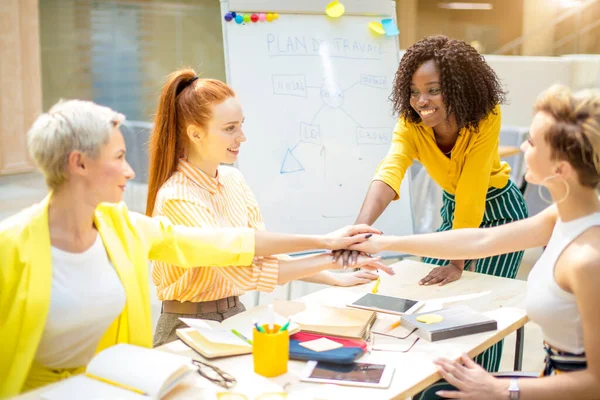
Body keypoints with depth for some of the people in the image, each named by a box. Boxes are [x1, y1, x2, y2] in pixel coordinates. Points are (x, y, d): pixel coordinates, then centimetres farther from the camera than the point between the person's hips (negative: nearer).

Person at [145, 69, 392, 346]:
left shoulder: (233, 179, 3)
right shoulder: (177, 198, -20)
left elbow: (264, 251, 7)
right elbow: (245, 273, -26)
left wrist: (334, 279, -2)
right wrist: (331, 258, -26)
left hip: (235, 317, 6)